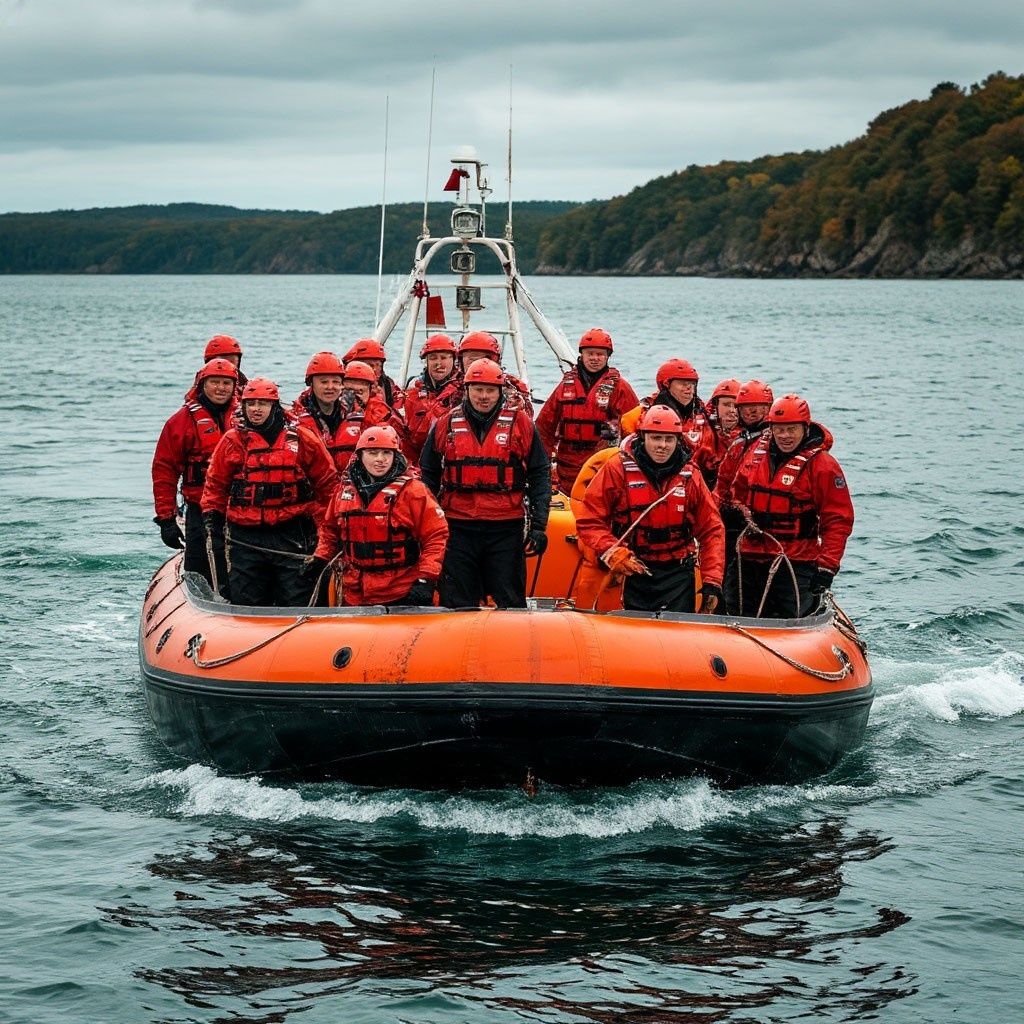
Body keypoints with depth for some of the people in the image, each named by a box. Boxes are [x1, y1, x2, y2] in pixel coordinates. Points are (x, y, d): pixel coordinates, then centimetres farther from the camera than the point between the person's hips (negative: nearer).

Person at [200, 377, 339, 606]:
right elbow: (216, 482, 15)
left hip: (292, 535, -2)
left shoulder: (301, 439, 2)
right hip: (245, 537, 2)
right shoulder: (233, 441, 6)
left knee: (296, 603, -2)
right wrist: (211, 514, 4)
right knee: (246, 605, 5)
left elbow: (327, 482, 8)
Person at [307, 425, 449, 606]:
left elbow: (436, 535, -8)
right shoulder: (345, 489, 8)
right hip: (354, 595, 4)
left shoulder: (411, 490, -7)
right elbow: (330, 528, 24)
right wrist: (320, 559, 11)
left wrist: (426, 580, -15)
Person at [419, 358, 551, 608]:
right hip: (457, 528, 1)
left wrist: (538, 526, -4)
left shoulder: (520, 423, 3)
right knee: (456, 606, 5)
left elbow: (540, 475, 3)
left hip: (506, 529, -1)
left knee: (510, 604, 3)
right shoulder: (446, 425, 6)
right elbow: (428, 476, 13)